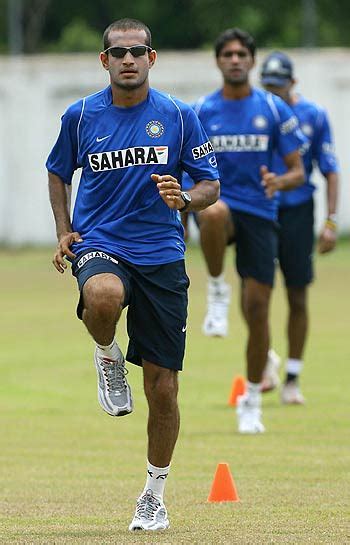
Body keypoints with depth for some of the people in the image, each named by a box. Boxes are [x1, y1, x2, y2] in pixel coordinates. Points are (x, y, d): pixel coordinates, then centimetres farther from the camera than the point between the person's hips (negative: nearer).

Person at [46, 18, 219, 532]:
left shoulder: (179, 116, 1)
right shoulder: (80, 116, 3)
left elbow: (210, 185, 5)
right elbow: (58, 174, 19)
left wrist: (183, 199, -17)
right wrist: (64, 232, 5)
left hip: (162, 255, 1)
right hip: (99, 244, -1)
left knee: (162, 389, 2)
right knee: (103, 295, -40)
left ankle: (155, 494, 21)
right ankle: (107, 357, -5)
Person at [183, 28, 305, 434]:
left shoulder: (274, 110, 3)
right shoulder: (200, 113, 5)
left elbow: (298, 172, 3)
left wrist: (278, 182, -19)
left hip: (259, 214, 1)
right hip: (220, 203, -1)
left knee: (257, 307, -3)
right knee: (214, 211, -40)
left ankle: (251, 402, 13)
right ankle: (216, 291, -16)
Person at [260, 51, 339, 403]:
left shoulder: (313, 116, 0)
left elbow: (330, 170, 3)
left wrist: (330, 222, -4)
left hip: (297, 212, 0)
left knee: (297, 298, 2)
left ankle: (292, 378, 13)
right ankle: (266, 360, 4)